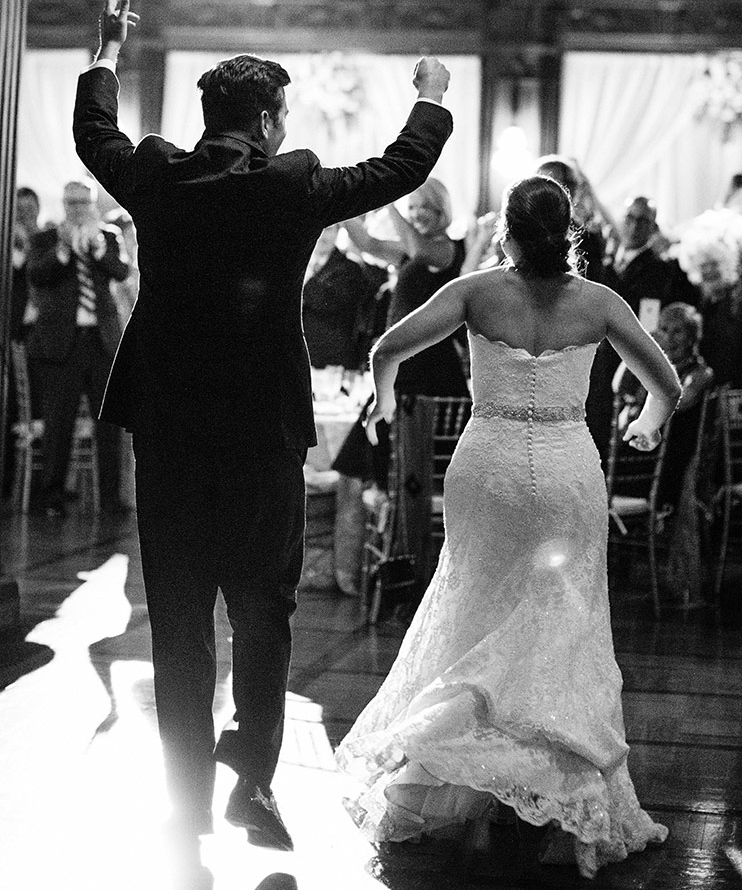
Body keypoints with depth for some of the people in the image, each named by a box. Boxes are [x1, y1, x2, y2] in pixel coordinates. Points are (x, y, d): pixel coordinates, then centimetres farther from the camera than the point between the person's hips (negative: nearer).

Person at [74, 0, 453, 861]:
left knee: (178, 619, 10)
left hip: (165, 428, 3)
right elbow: (401, 168, 6)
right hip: (263, 431, -3)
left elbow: (93, 133, 22)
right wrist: (431, 98, 25)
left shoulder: (155, 175, 0)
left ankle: (189, 793, 17)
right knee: (262, 612, 11)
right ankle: (253, 779, 5)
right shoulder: (293, 183, -7)